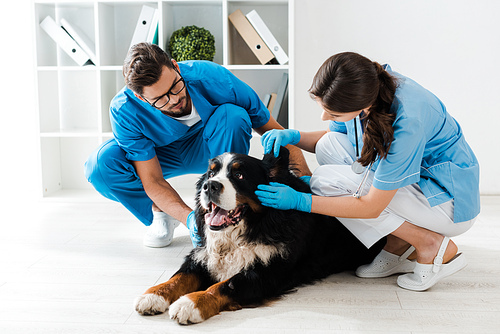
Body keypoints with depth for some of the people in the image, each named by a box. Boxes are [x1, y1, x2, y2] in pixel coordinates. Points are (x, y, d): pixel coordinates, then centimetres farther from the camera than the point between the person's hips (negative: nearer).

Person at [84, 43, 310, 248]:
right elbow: (153, 181, -27)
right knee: (100, 165, -29)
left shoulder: (211, 77, -32)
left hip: (210, 149, 0)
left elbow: (274, 131, -24)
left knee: (232, 115, -34)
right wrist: (189, 218, -45)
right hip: (158, 155, 0)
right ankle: (160, 213, -1)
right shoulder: (124, 111, -31)